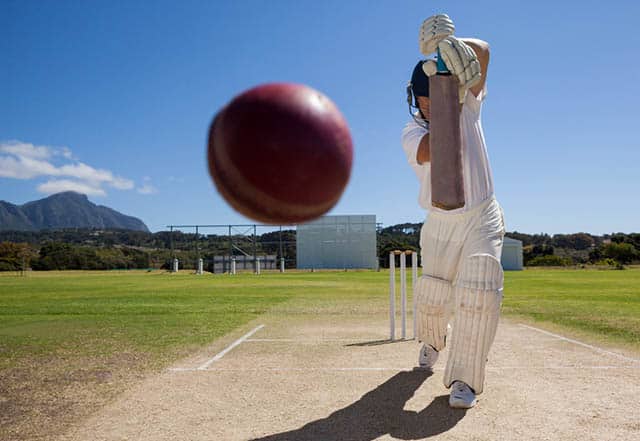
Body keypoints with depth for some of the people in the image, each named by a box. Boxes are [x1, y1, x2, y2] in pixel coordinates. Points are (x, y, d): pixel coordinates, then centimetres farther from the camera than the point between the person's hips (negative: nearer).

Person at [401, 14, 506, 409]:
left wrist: (448, 43, -38)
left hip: (482, 218, -1)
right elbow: (432, 150, -34)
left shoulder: (468, 106, -6)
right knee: (432, 295, 7)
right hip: (440, 224, 1)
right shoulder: (412, 133, -9)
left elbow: (482, 51, -20)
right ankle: (433, 341, 41)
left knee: (479, 291, -19)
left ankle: (464, 380, -10)